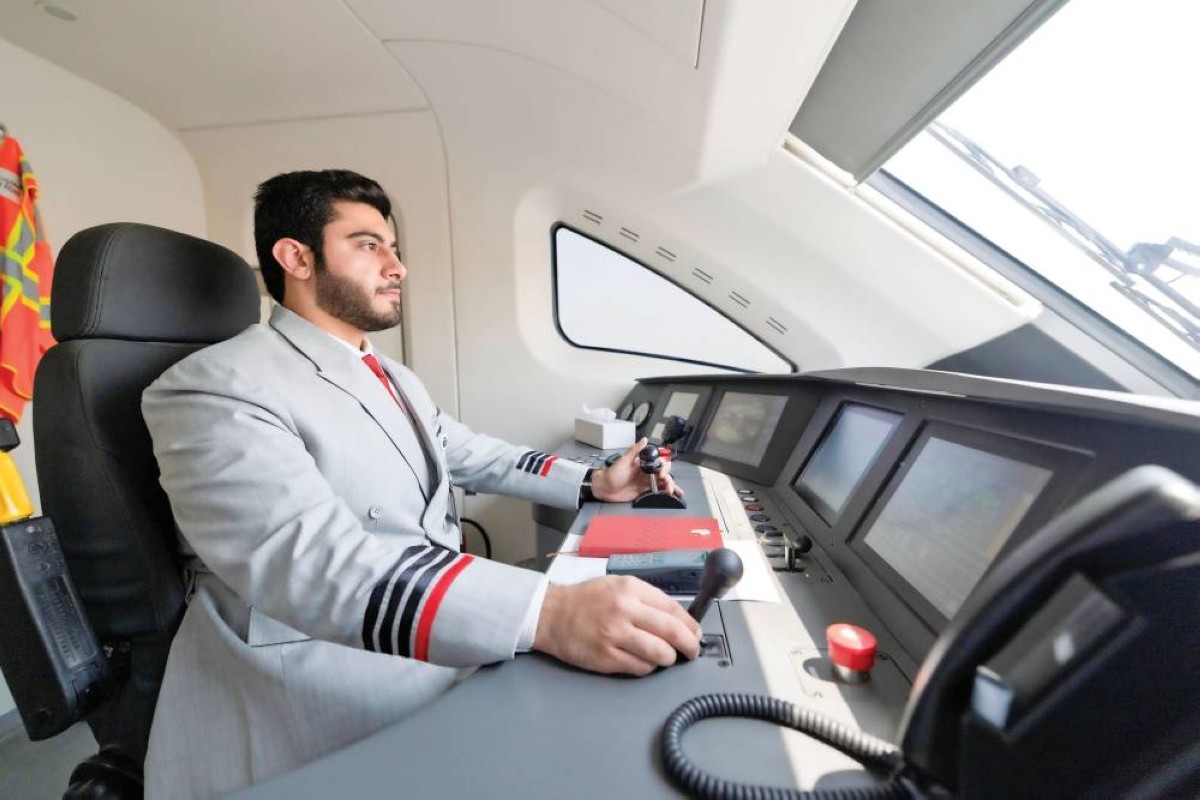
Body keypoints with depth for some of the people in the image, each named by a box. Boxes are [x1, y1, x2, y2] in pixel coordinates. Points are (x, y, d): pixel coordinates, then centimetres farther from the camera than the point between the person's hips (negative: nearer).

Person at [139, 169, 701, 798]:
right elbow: (311, 563, -30)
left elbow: (478, 457, 16)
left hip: (444, 661, 7)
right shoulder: (215, 388, -15)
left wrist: (592, 484, 5)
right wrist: (547, 612, -40)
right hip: (324, 711, -7)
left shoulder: (397, 383, 13)